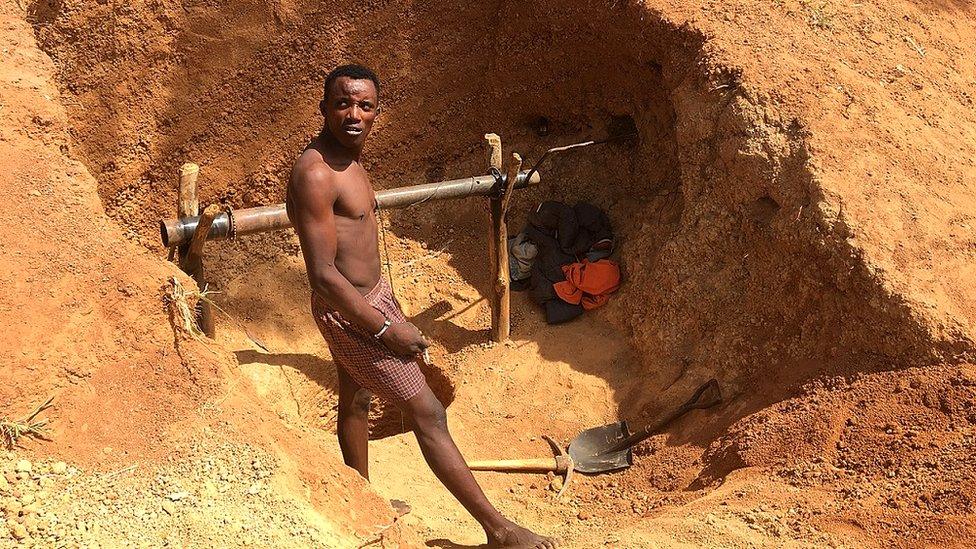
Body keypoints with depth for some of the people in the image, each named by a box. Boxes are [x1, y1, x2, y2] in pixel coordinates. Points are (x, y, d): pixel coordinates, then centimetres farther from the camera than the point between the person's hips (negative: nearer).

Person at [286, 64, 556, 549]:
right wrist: (384, 328, -25)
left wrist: (387, 302, 20)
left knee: (355, 401, 25)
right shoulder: (314, 174, -27)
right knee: (428, 414, -4)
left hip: (370, 296, 10)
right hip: (349, 313, -10)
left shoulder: (346, 156, 4)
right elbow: (322, 275, -28)